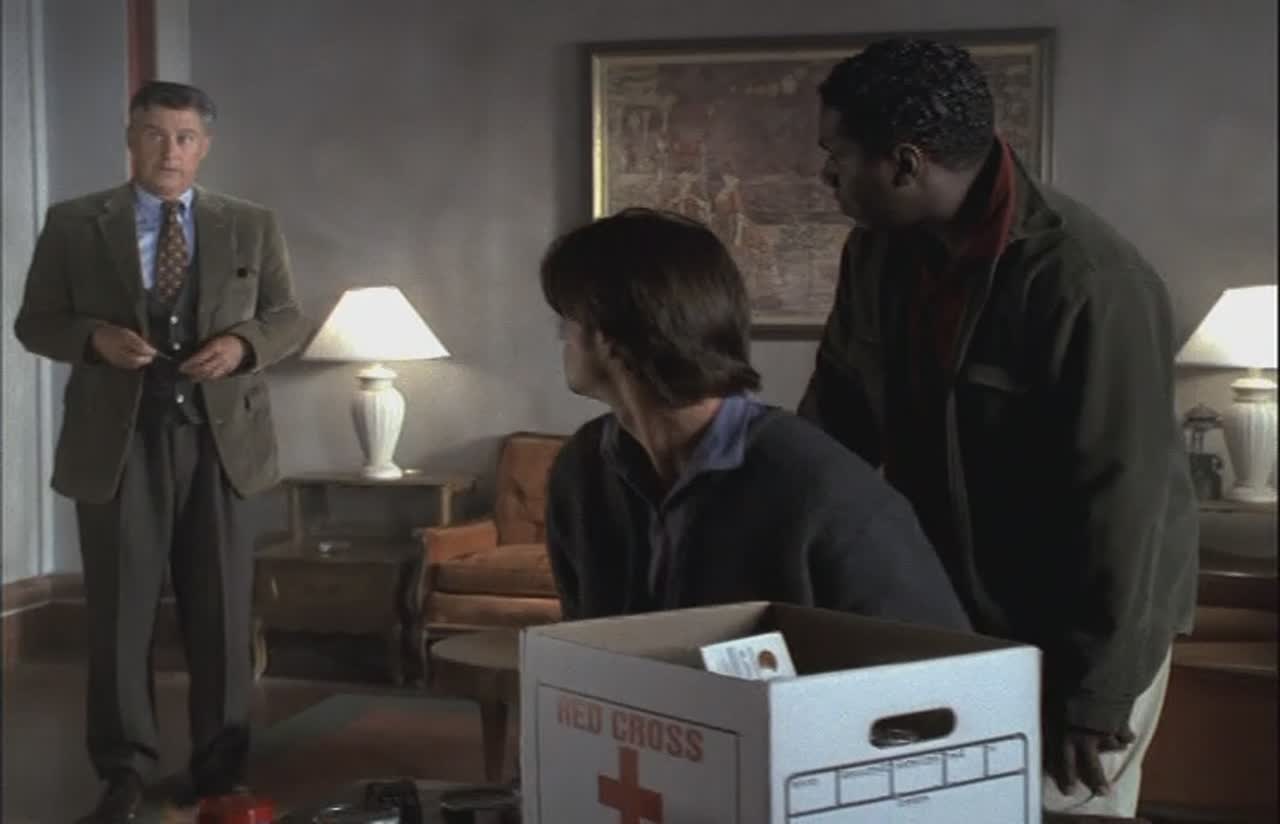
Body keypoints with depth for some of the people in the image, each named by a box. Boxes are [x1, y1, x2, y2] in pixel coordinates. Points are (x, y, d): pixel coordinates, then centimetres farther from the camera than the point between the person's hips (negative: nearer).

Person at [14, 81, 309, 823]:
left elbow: (290, 318, 9)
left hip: (220, 438, 1)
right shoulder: (73, 225, 4)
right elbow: (34, 322, 5)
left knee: (222, 611, 7)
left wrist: (243, 342, -12)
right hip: (119, 441, -1)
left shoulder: (253, 227, 8)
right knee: (120, 611, 2)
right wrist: (95, 338, -15)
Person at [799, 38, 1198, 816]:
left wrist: (1096, 693, -21)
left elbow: (1120, 497, -24)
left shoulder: (1089, 282, -26)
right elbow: (838, 415, 10)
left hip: (1074, 638, -7)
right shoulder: (879, 251, -3)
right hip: (944, 614, 7)